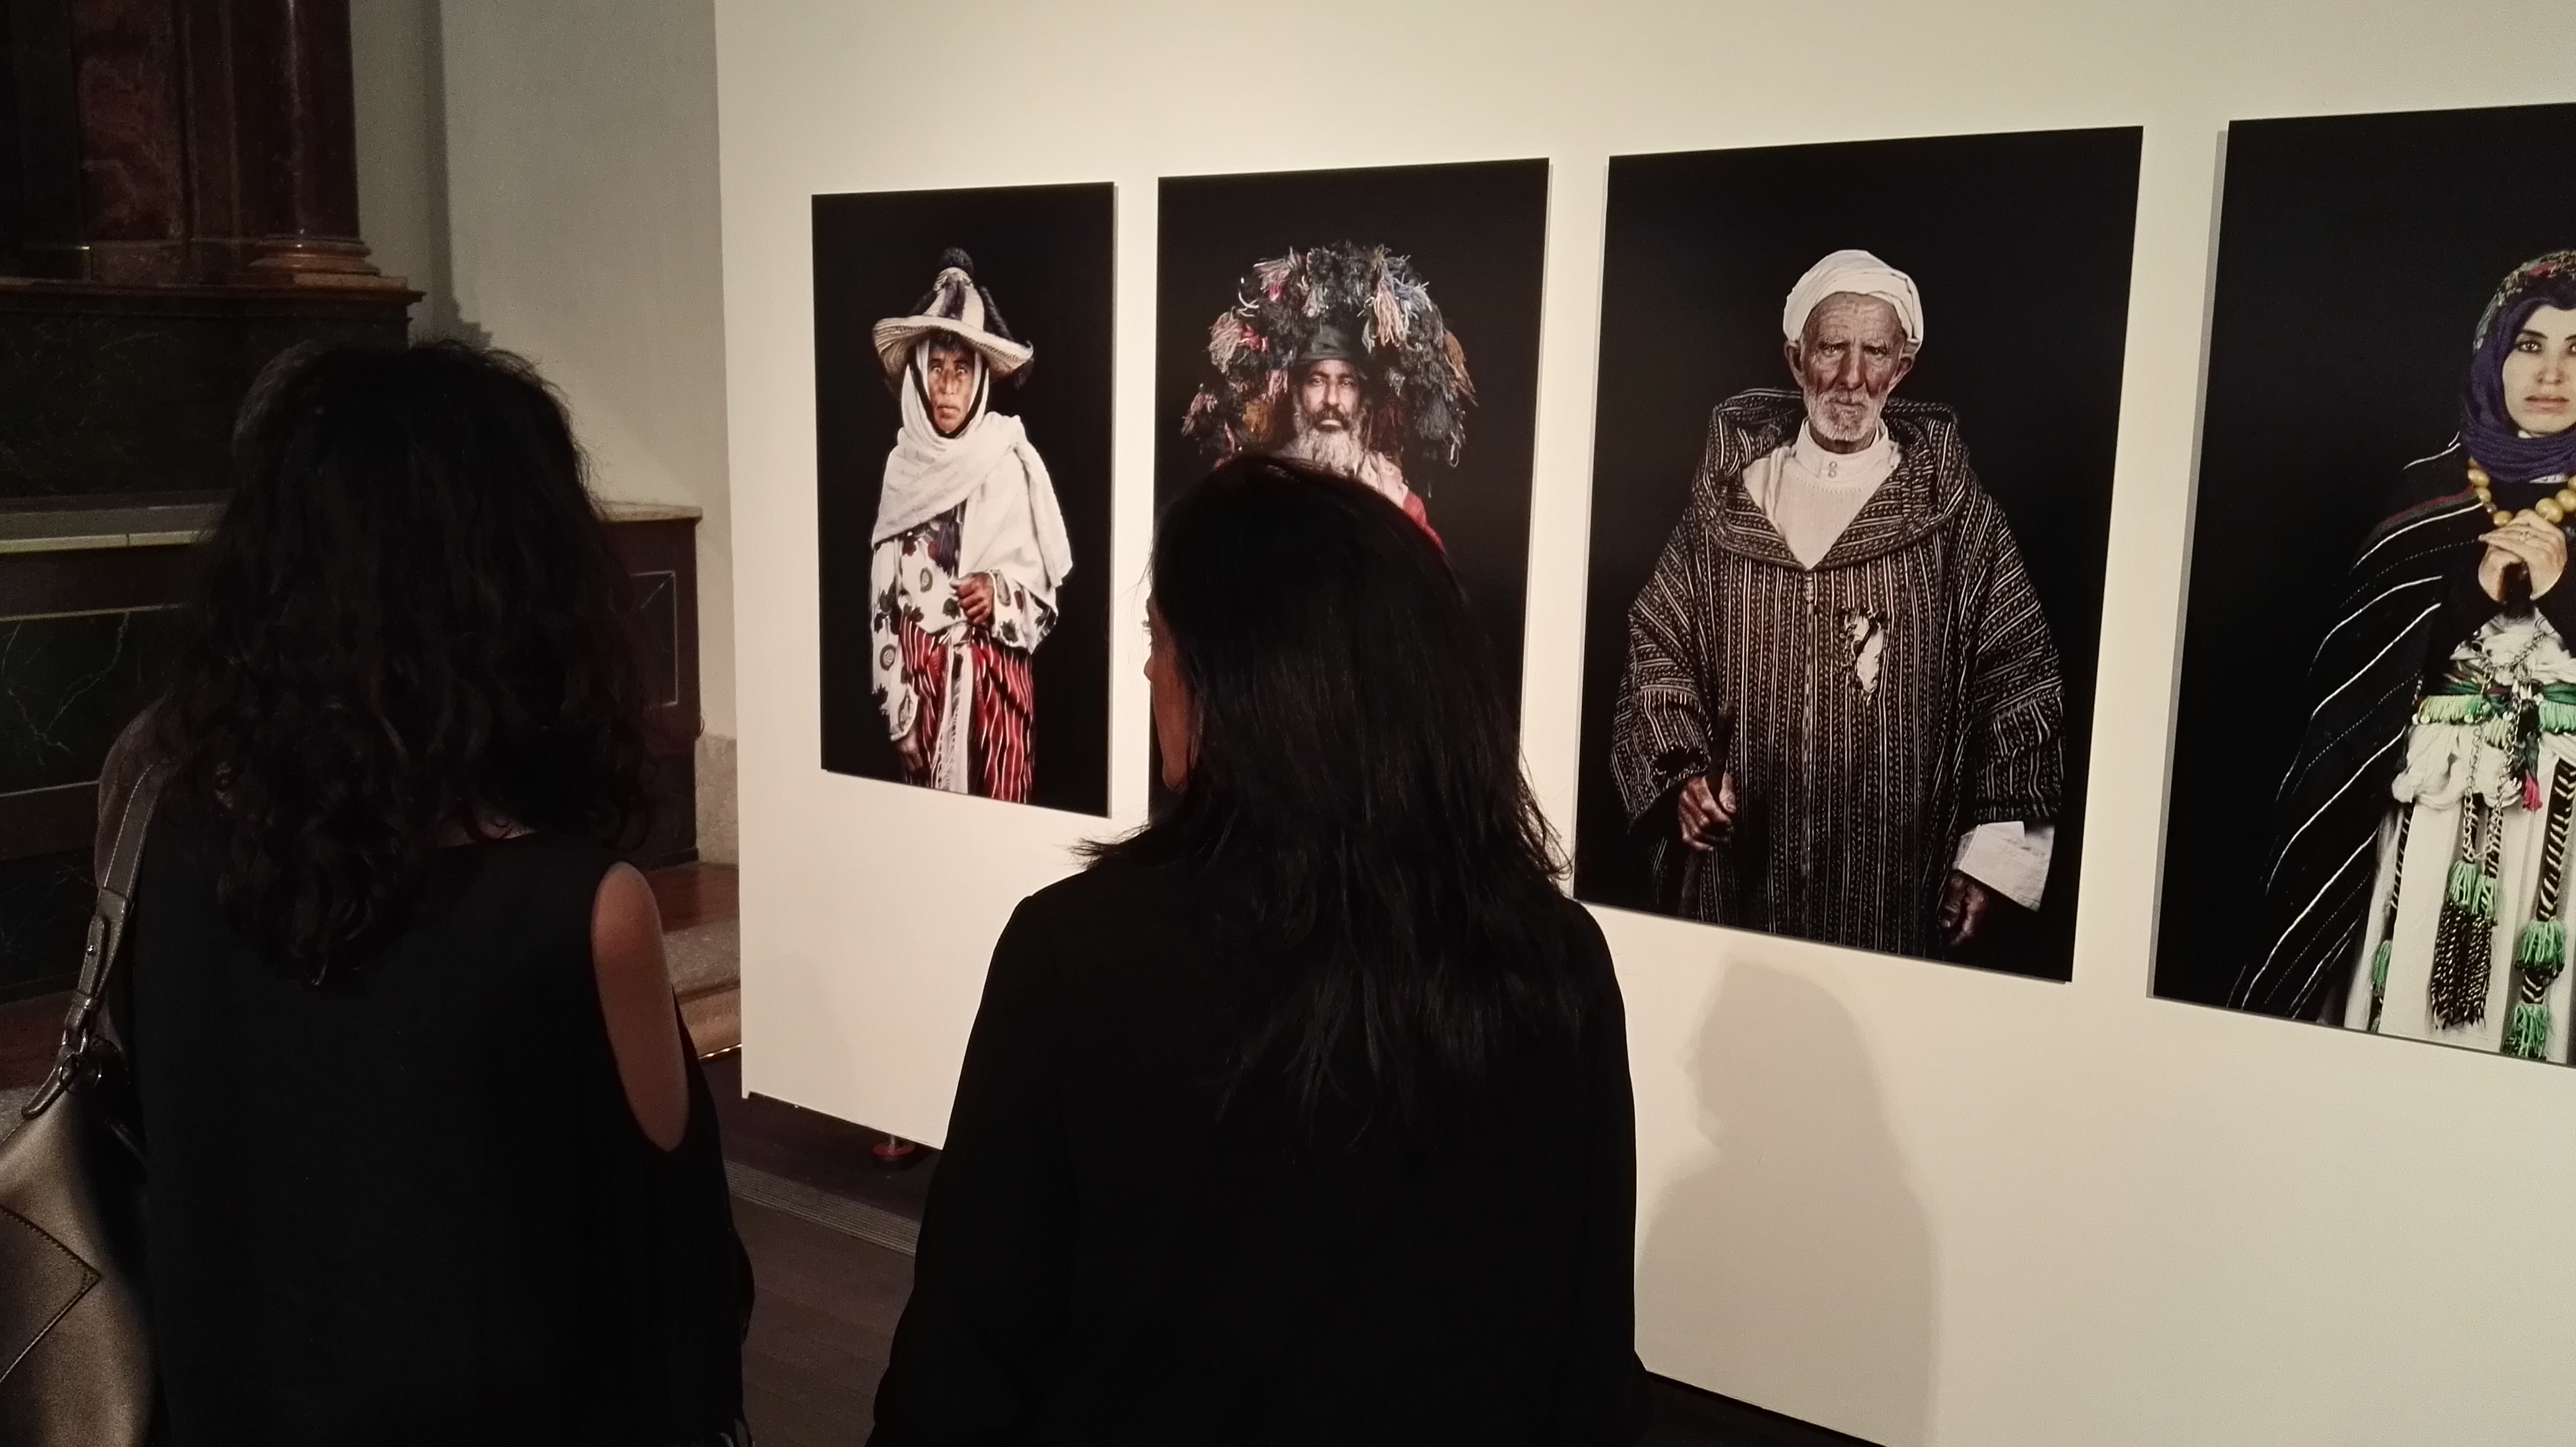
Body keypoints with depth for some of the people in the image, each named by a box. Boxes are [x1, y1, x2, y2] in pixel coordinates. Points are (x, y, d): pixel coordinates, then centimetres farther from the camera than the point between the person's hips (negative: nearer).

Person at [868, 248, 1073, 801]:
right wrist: (899, 713, -1)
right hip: (922, 677, 2)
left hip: (995, 675, -2)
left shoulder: (1011, 461, -6)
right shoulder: (903, 467, 1)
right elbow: (883, 601, 3)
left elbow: (1044, 586, 2)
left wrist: (1000, 592, -19)